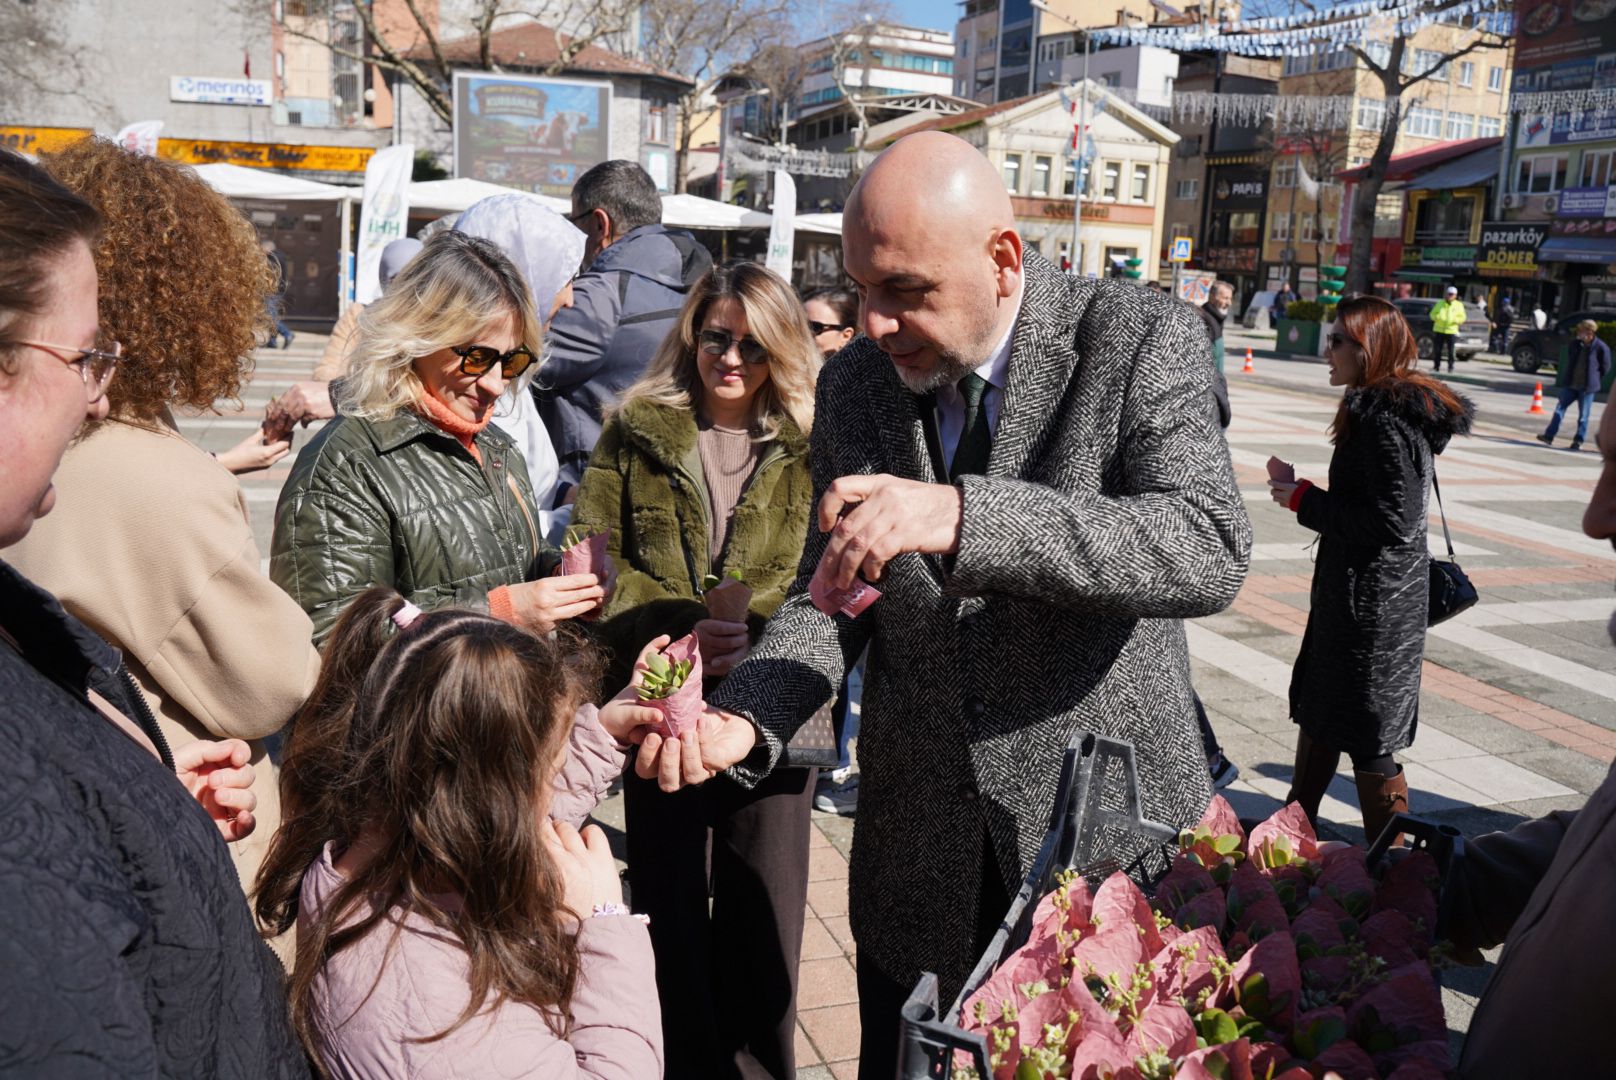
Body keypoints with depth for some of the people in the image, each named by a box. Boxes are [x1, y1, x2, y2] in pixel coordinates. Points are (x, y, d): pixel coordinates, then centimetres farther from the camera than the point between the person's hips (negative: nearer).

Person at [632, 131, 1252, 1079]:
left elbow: (1211, 550, -27)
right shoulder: (855, 384, 1)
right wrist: (744, 717, -17)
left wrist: (963, 515, -39)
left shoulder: (1141, 341, -13)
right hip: (918, 855, 4)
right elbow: (830, 598, 3)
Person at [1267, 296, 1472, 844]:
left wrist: (1303, 500, -18)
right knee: (1316, 712, 21)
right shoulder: (1380, 411, 10)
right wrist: (1301, 489, 8)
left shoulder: (1387, 422, -21)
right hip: (1354, 595, 10)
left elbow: (1393, 523, -25)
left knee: (1366, 736, 2)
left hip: (1372, 606, -10)